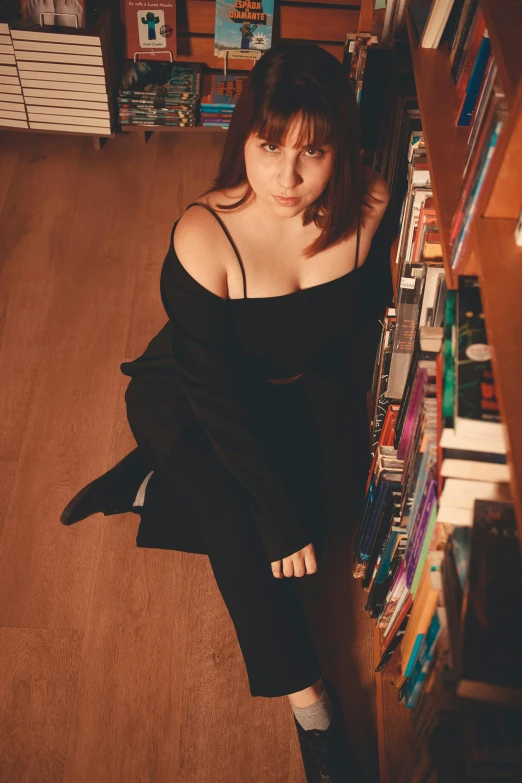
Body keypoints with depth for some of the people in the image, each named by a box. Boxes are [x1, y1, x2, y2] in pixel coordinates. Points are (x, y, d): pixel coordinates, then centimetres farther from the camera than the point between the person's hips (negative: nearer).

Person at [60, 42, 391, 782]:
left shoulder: (368, 205, -21)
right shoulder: (204, 236, -32)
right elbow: (216, 393, -28)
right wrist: (279, 515, -26)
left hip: (307, 384, 5)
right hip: (189, 395, -4)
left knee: (340, 495, -15)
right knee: (238, 514, -25)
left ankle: (151, 487, 1)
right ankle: (306, 697, -4)